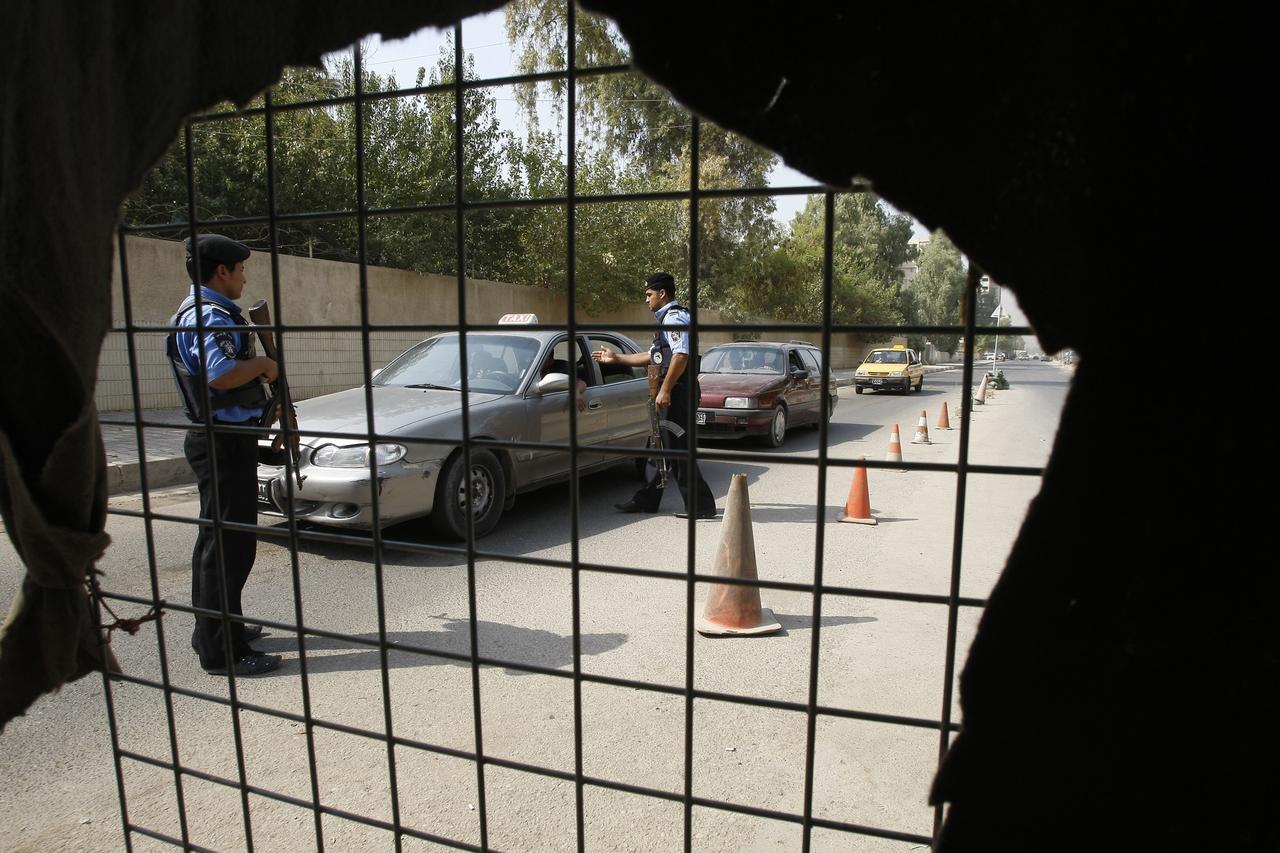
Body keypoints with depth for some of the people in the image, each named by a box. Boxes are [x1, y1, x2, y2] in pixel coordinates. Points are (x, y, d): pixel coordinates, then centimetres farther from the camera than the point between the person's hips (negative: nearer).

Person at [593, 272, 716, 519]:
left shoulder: (674, 317, -12)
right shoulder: (666, 318, 22)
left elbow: (681, 356, -24)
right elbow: (653, 356, 28)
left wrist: (665, 390, -24)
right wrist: (615, 357, 30)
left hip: (676, 393, -11)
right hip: (672, 393, 11)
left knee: (678, 449, -7)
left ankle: (701, 506, 0)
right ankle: (647, 500, 24)